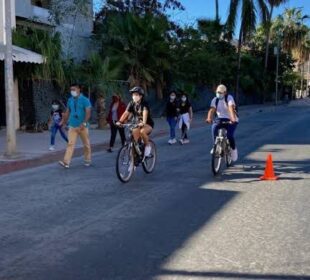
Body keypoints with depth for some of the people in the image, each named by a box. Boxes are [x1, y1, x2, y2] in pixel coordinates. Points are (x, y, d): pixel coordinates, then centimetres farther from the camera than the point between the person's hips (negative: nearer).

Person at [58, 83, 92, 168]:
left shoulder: (85, 100, -7)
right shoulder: (70, 100, 8)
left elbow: (88, 113, -14)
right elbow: (67, 112, 16)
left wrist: (84, 123, -23)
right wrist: (63, 122, 15)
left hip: (82, 126, -3)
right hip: (72, 126, 3)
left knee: (86, 144, 9)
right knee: (70, 143, -8)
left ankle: (87, 160, 26)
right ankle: (66, 162, -16)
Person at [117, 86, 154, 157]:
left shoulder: (144, 104, -19)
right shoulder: (131, 103, -5)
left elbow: (145, 113, -36)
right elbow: (126, 113, -14)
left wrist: (143, 123, -53)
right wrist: (120, 121, -30)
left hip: (148, 124, -5)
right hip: (137, 123, 5)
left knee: (142, 132, -33)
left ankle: (148, 146, -10)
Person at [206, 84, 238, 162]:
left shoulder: (229, 98, -15)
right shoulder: (215, 100, -3)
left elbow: (231, 109, -31)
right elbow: (212, 110, -17)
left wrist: (233, 119, -48)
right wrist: (209, 118, -37)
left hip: (231, 120, -3)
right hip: (220, 118, 4)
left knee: (229, 135, -23)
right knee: (214, 127, -27)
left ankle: (233, 149, 6)